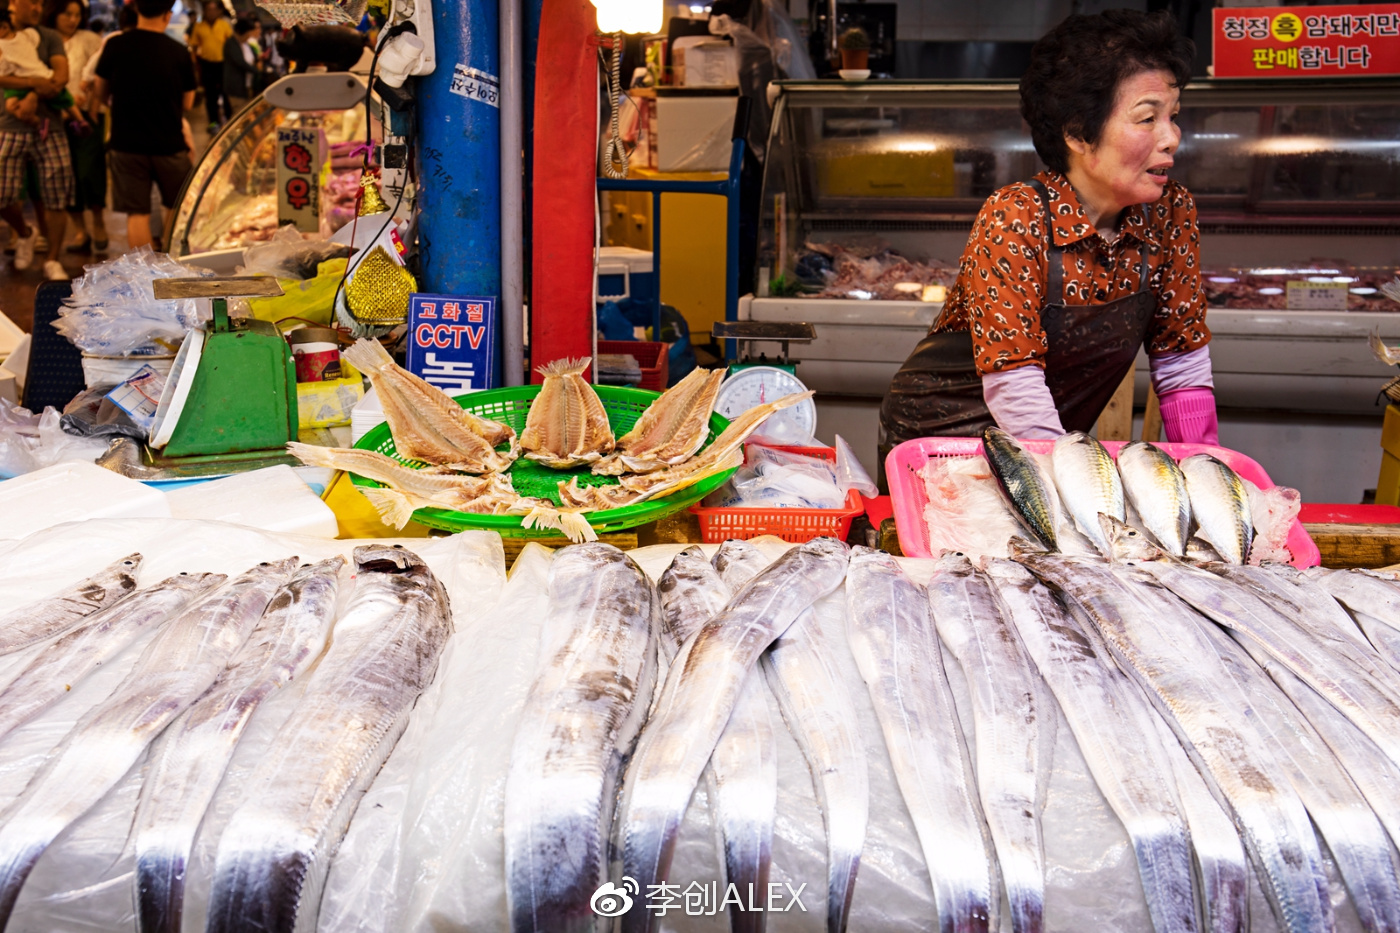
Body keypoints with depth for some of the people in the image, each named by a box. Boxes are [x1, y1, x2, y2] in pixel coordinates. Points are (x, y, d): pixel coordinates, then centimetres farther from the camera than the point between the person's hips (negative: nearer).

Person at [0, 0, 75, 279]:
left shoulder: (49, 37, 9)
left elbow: (62, 75, -6)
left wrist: (33, 96, -19)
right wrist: (34, 83, -21)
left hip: (48, 126, 1)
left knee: (56, 196, -5)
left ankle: (52, 261, 7)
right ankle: (25, 233, 27)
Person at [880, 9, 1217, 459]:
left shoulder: (1169, 213, -7)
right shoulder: (1014, 219, -24)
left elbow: (1182, 367, -1)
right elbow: (1014, 390, -28)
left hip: (1058, 443, 4)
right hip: (936, 437, -3)